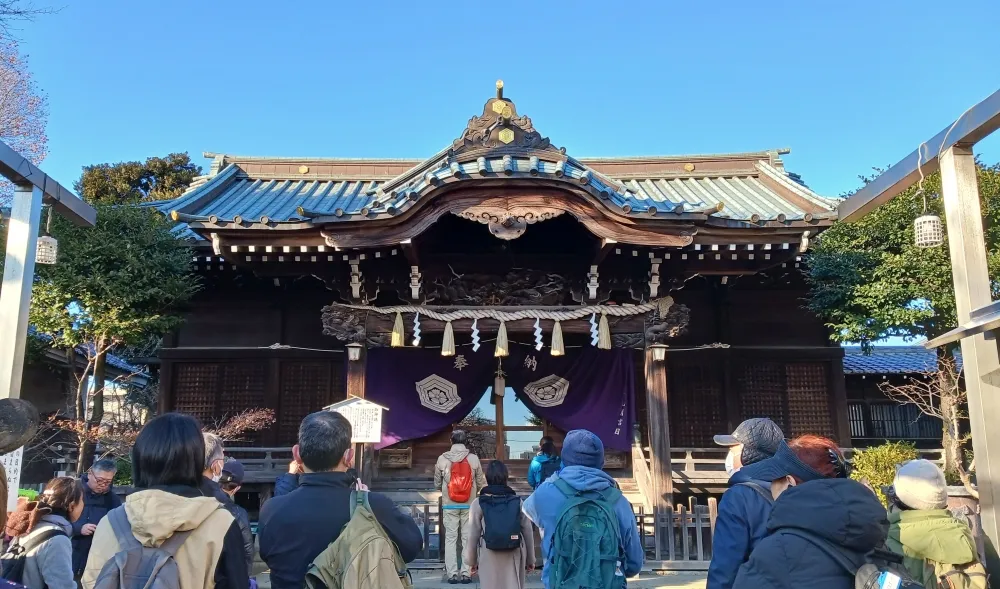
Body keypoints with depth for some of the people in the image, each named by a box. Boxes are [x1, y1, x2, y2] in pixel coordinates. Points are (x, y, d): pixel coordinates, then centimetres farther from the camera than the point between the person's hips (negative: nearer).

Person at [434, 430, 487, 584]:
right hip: (469, 504, 0)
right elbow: (481, 483, 0)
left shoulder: (442, 459, -4)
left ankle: (452, 574, 6)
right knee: (468, 538, 7)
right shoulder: (473, 458, -5)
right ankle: (466, 573, 6)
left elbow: (437, 484, 5)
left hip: (449, 505, 0)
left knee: (450, 538, 7)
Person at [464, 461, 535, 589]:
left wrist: (472, 560, 10)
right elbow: (527, 532, 3)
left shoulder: (478, 503, -5)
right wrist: (530, 559, 14)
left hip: (489, 557, -1)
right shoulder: (518, 502, -1)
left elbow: (473, 534, -2)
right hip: (514, 556, 1)